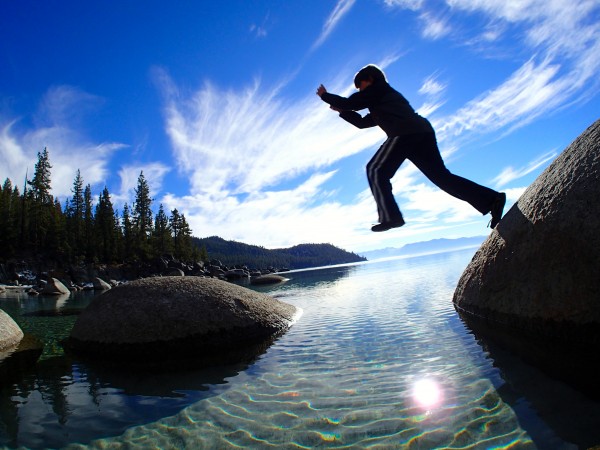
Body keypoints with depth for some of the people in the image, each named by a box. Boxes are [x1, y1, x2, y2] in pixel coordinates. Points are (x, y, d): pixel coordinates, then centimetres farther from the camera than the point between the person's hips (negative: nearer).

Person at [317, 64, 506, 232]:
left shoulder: (376, 89, 15)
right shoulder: (384, 97, 40)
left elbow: (350, 102, 9)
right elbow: (363, 122, 41)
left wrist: (325, 96, 22)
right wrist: (341, 110, 38)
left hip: (405, 133, -9)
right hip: (422, 132, 9)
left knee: (376, 170, 0)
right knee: (441, 176, 5)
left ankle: (390, 216, -12)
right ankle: (492, 199, -5)